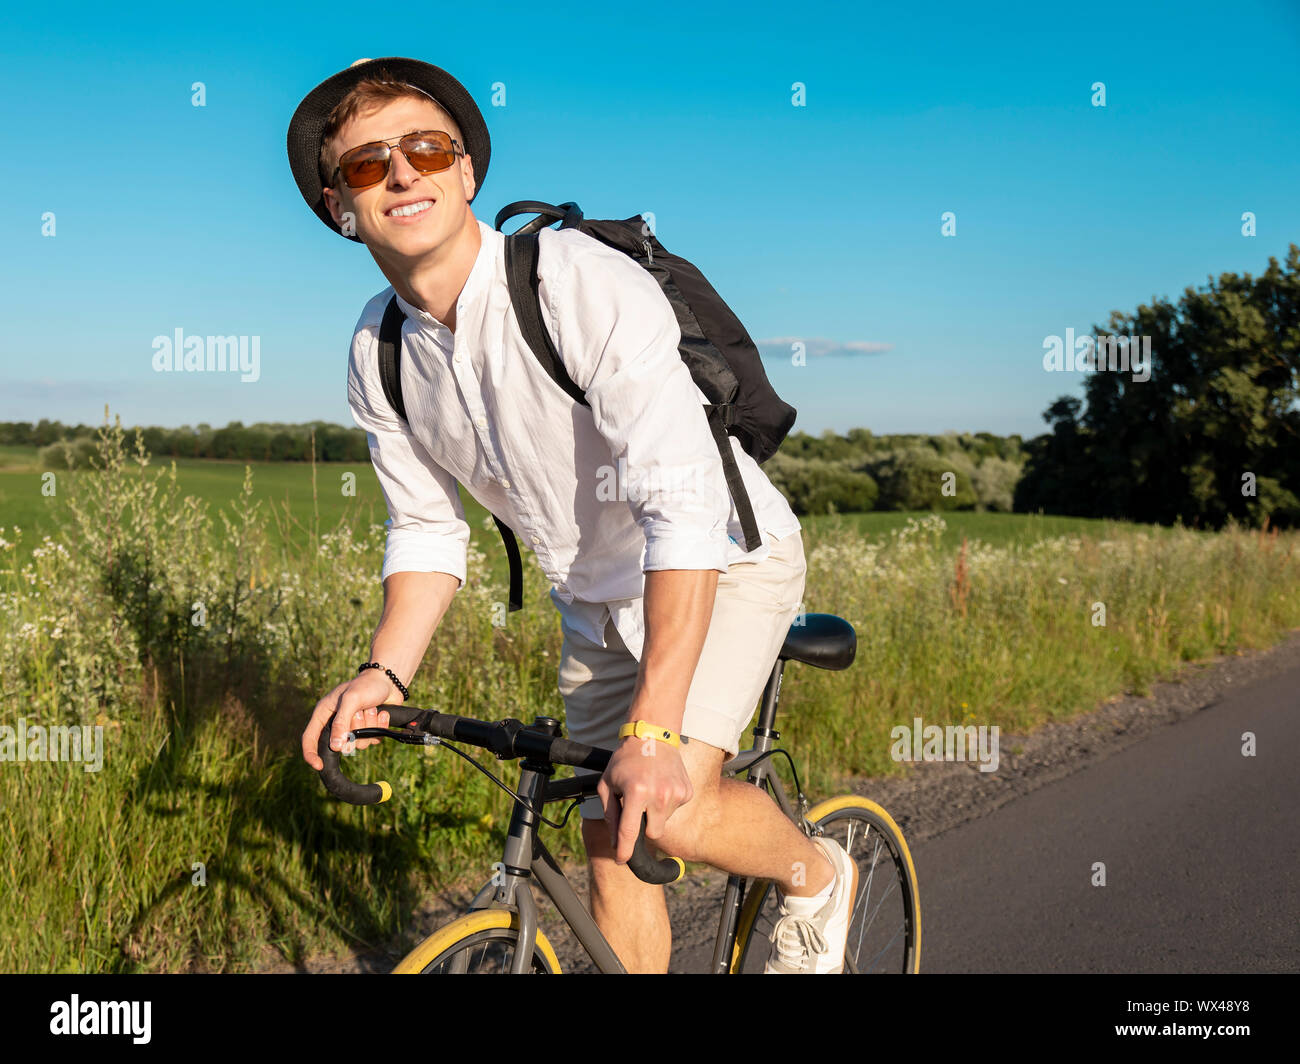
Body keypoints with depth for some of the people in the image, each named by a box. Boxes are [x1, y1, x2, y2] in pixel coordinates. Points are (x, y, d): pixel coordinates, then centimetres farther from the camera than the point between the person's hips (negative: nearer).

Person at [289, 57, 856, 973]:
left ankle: (818, 875, 10)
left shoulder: (587, 284, -28)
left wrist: (654, 730, -42)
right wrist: (384, 674, -16)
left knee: (669, 814, -21)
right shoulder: (378, 356, -7)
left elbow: (684, 506, -36)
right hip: (597, 597, 6)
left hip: (723, 562, -6)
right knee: (610, 849, 7)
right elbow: (427, 531, 2)